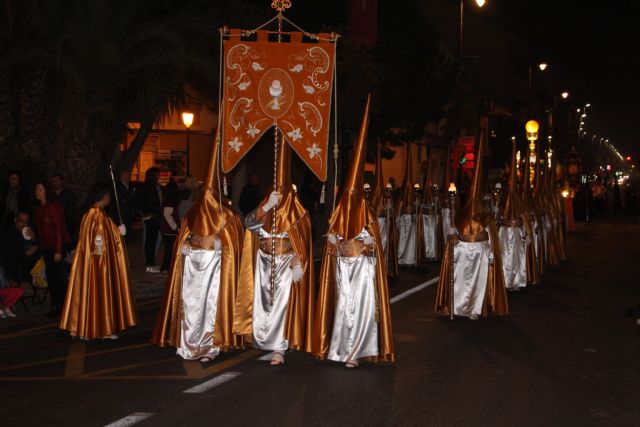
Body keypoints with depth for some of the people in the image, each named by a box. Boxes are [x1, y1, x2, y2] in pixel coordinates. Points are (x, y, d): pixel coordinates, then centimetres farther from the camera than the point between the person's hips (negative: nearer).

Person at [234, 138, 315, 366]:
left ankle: (279, 349, -6)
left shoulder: (296, 212, -7)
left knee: (282, 305, -9)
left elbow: (301, 242, -10)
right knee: (263, 303, 10)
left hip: (286, 265, -5)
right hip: (265, 265, 5)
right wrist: (267, 206, -22)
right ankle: (264, 340, 29)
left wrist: (298, 265, -17)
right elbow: (249, 223, -11)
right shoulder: (265, 209, 6)